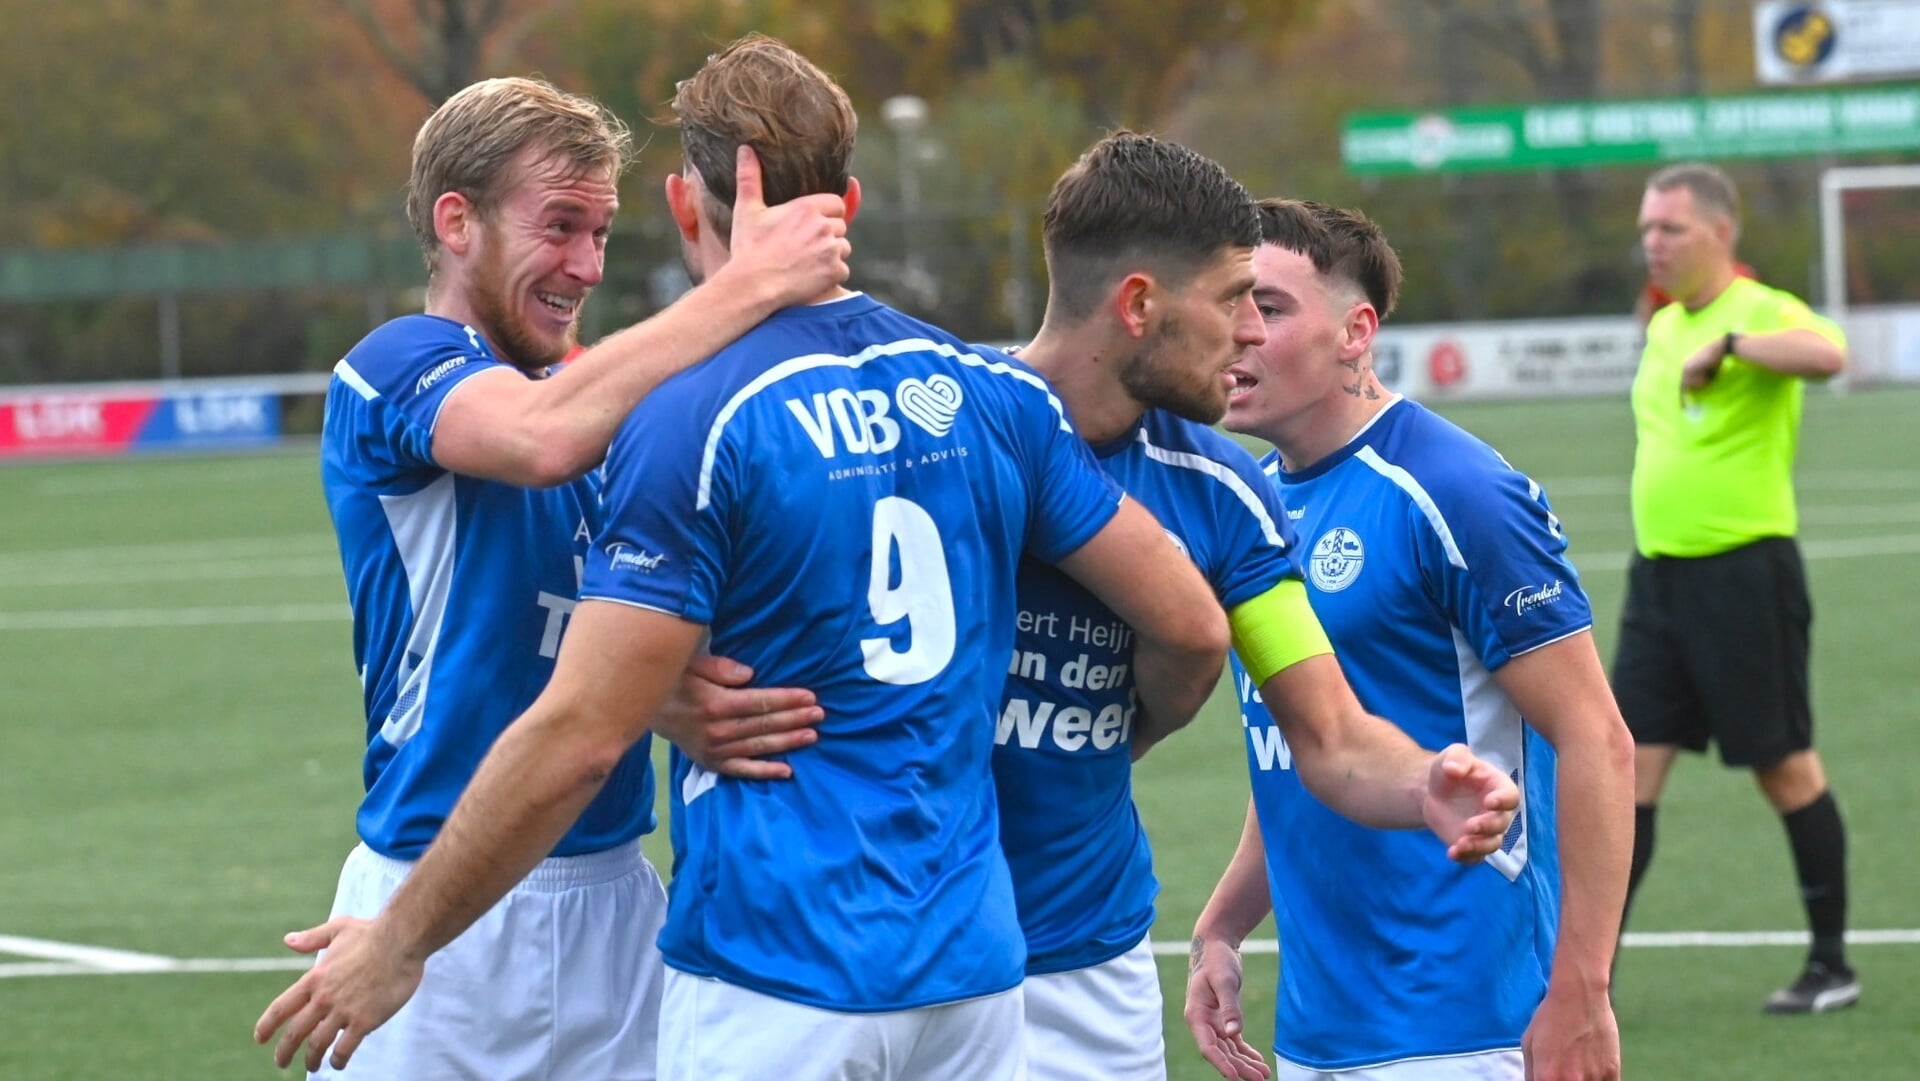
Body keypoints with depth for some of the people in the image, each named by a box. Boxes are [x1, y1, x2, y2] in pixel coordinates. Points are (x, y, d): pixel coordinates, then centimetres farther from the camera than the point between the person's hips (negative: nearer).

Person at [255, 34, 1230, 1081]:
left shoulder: (690, 418, -12)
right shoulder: (996, 393, 5)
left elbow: (578, 738, -16)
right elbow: (1190, 627, 8)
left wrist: (398, 945, -7)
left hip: (778, 984, -6)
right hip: (971, 965, 6)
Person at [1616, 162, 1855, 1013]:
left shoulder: (1761, 312, -12)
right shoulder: (1662, 328, 14)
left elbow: (1828, 353, -35)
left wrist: (1728, 343, -31)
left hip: (1744, 570, -7)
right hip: (1658, 574, 7)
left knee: (1784, 766, 2)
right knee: (1629, 766, 1)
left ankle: (1832, 965, 14)